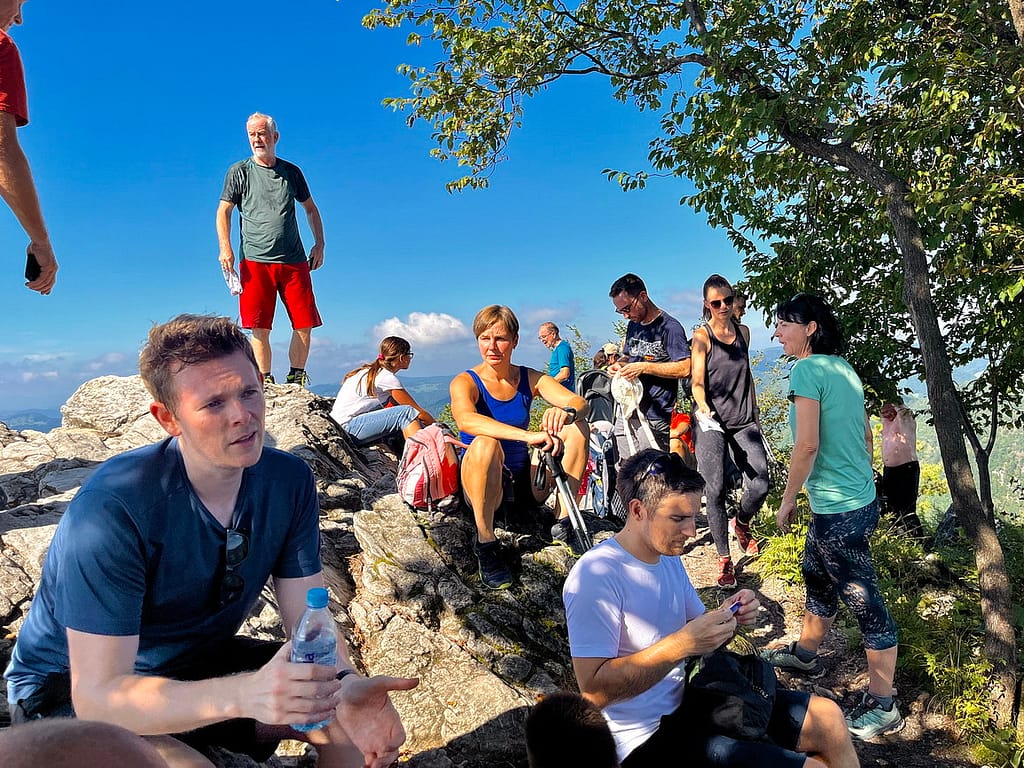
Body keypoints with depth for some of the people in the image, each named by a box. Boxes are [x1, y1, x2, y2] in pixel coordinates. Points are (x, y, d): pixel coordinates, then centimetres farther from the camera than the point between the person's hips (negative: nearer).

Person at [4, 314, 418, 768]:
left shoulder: (289, 481, -13)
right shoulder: (112, 509, -30)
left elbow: (308, 618, -12)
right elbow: (98, 695, -31)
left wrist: (345, 685, -34)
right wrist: (242, 694, -47)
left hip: (199, 662, 5)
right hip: (75, 690, -4)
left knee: (363, 716, -11)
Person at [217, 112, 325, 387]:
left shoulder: (292, 172, 13)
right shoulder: (239, 171, 7)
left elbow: (310, 208, 22)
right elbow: (223, 211, 5)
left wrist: (319, 244, 11)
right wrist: (225, 248, -8)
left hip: (294, 262, 2)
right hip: (255, 261, -2)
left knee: (304, 325, -1)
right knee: (260, 328, -5)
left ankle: (296, 380, 11)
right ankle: (265, 382, 5)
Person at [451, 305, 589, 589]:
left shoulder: (530, 379, 0)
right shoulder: (465, 382, -11)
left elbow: (580, 403, -14)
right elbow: (465, 420, -35)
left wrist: (565, 413, -40)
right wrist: (528, 435, -47)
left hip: (525, 480, 4)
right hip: (482, 482, -4)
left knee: (578, 427, -12)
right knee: (486, 443, -36)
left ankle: (564, 521, -11)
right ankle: (486, 544, -24)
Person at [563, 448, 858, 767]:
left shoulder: (668, 556, 6)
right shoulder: (595, 575, -23)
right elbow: (594, 690, -27)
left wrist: (728, 619, -8)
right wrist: (680, 644, -31)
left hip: (688, 700, 9)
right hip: (646, 737, -9)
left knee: (827, 717, 9)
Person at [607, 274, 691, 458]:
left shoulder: (669, 327, -10)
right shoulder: (633, 325, 14)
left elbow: (685, 368, -17)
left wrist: (644, 367, -19)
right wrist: (618, 365, 4)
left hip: (654, 420, -7)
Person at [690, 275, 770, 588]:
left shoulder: (743, 332, 12)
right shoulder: (702, 336, -3)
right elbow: (697, 382, -9)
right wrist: (703, 407, -29)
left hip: (743, 421, 4)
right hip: (711, 421, -4)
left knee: (759, 485, -6)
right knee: (715, 490, -7)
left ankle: (741, 524, 28)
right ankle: (724, 559, 8)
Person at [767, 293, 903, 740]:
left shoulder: (807, 370, -17)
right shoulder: (845, 369, 10)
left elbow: (807, 444, -22)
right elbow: (865, 435, 16)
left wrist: (787, 499, -11)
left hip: (837, 508, -10)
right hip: (860, 498, 10)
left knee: (863, 600, 1)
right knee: (816, 574, 24)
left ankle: (882, 706, 14)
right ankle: (805, 654, 43)